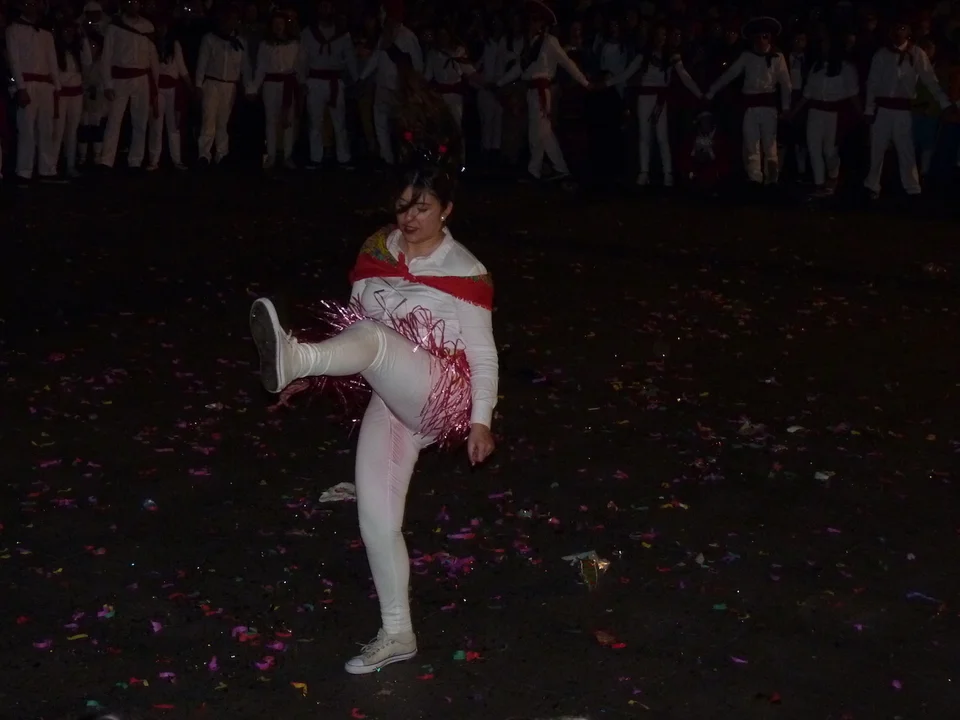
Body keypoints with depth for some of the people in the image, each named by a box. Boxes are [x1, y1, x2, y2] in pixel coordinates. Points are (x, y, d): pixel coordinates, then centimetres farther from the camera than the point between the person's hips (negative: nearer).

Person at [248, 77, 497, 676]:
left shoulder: (465, 273, -7)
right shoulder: (377, 253, 7)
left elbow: (483, 352, -5)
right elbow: (352, 320, 17)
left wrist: (482, 421, -7)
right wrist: (313, 376, 12)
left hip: (440, 396, -6)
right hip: (390, 403, 7)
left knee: (374, 336, -34)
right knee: (375, 515, 3)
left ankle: (291, 357, -69)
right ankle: (397, 633, 19)